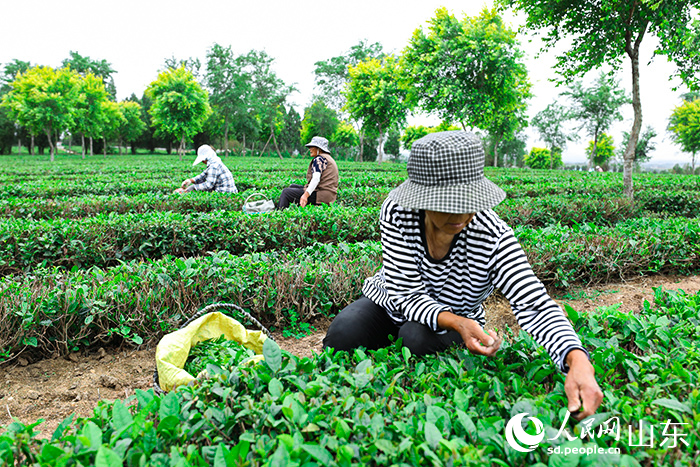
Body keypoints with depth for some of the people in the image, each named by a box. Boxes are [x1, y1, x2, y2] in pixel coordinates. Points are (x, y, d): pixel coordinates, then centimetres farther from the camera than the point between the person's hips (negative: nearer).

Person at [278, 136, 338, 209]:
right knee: (292, 187, 21)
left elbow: (316, 179, -25)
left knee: (286, 192, -3)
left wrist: (306, 194, -33)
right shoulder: (328, 158, 20)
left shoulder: (319, 159, -12)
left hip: (319, 195, -11)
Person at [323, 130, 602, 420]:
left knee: (419, 339, -33)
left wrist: (578, 362, -55)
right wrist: (457, 323, -44)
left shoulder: (493, 238, -29)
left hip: (455, 324, 0)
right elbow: (407, 294, -26)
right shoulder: (397, 211, -26)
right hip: (391, 306, 1)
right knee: (344, 332, -26)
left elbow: (536, 306, -36)